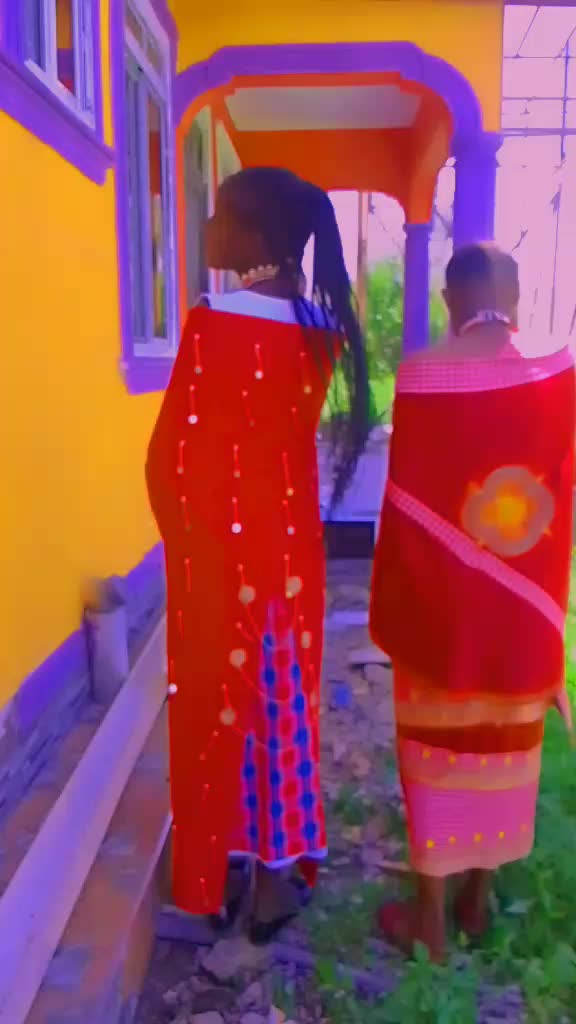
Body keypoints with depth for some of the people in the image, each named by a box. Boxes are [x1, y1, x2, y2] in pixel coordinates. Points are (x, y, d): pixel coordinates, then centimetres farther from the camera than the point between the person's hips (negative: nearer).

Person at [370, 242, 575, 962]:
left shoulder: (422, 375, -14)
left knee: (439, 746, 11)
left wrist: (392, 604, -1)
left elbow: (406, 503, -10)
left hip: (440, 601, -2)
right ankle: (478, 899, 35)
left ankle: (430, 916, 25)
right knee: (505, 744, 18)